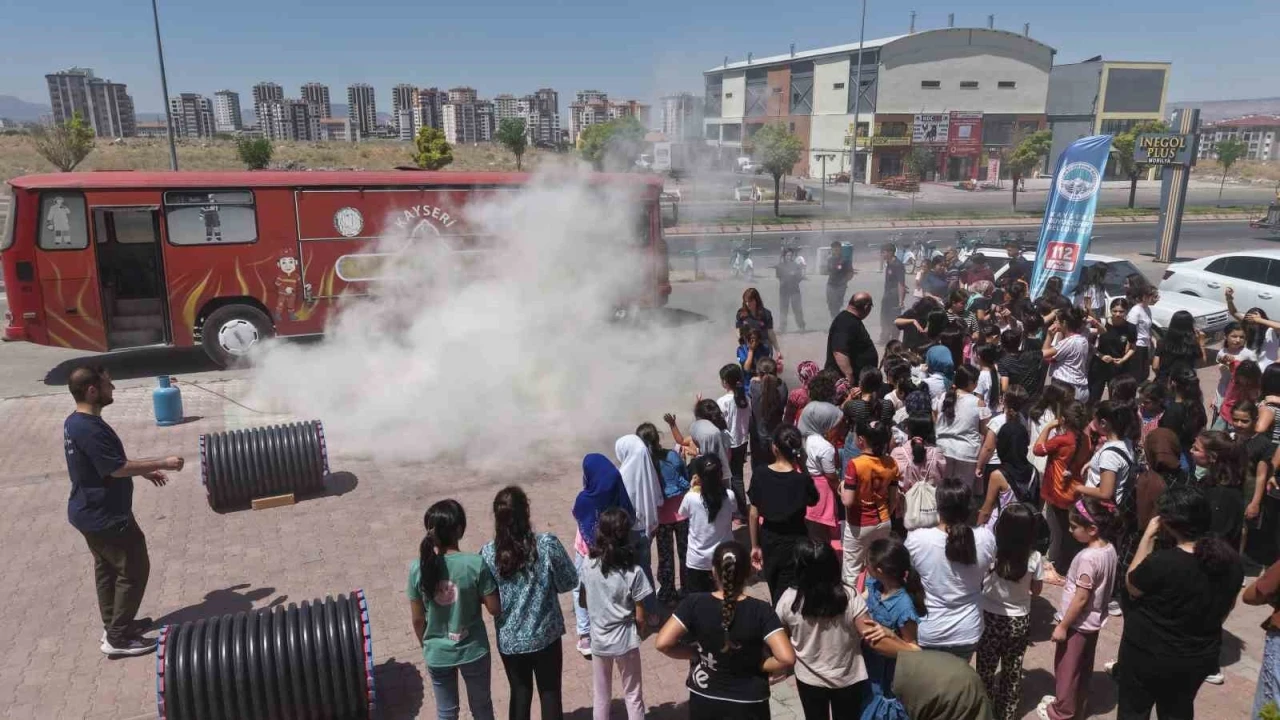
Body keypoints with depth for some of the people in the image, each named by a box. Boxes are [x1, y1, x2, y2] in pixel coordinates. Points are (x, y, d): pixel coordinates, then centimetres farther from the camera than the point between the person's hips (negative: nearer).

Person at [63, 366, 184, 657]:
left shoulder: (75, 423, 6)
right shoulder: (89, 429, -28)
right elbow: (117, 468, -27)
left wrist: (144, 471, 14)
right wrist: (162, 463, -20)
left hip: (90, 512, 10)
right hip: (104, 516, -10)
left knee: (107, 568, 21)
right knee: (134, 570, 0)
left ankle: (114, 625, 34)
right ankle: (118, 638, 7)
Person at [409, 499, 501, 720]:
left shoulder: (418, 568, -15)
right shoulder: (475, 564, -22)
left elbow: (417, 619, -4)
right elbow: (495, 609, -13)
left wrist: (426, 646, 14)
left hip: (437, 654, 2)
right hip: (473, 651, -2)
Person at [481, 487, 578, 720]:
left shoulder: (488, 554, -14)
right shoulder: (548, 544, -20)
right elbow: (569, 583, -8)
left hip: (509, 639, 2)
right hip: (545, 634, -2)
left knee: (520, 693, 21)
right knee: (550, 692, 16)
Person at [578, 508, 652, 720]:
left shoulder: (588, 566, -11)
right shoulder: (634, 572, -20)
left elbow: (582, 602, 3)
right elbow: (640, 617, -13)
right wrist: (636, 628, 7)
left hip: (599, 640, 3)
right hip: (625, 641, -3)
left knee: (600, 698, 19)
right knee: (633, 696, 15)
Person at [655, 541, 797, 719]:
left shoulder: (695, 604, -16)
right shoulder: (760, 611, -18)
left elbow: (662, 643, -21)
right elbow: (787, 658, -26)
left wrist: (695, 654, -5)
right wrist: (758, 665, -8)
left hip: (704, 701, 1)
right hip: (748, 704, -1)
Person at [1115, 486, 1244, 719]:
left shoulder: (1161, 563, -32)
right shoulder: (1231, 559, -10)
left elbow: (1131, 584, -11)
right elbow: (1227, 606, 7)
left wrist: (1147, 537, -13)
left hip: (1148, 655, -5)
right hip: (1199, 657, 5)